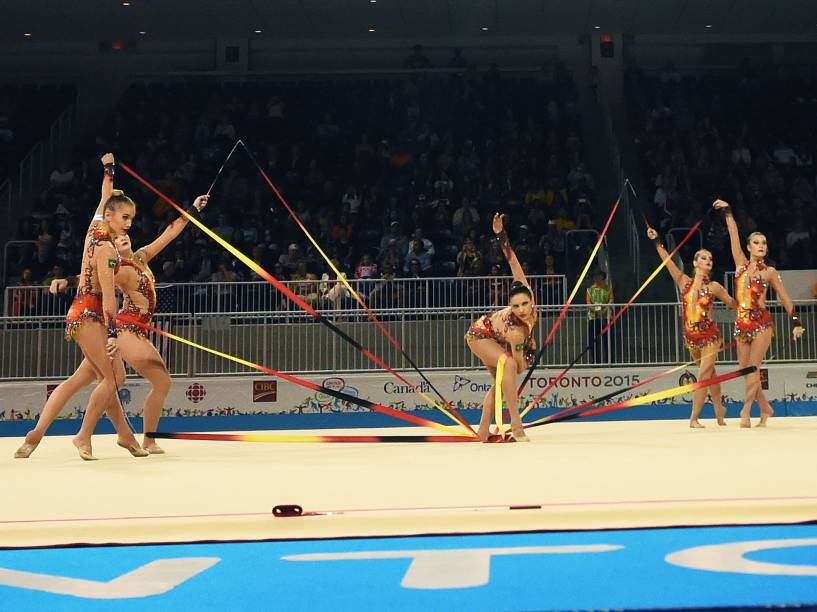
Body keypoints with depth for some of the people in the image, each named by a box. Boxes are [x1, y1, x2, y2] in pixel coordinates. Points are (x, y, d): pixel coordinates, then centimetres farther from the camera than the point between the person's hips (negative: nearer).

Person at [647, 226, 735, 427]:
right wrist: (657, 242, -13)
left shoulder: (713, 287, -2)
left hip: (710, 335, -2)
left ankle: (694, 418, -7)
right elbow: (668, 262, -8)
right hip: (691, 337, 2)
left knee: (704, 375, -11)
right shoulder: (684, 282, 1)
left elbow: (733, 303, 10)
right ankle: (719, 408, 34)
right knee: (709, 374, 17)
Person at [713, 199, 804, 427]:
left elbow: (784, 298, 5)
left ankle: (746, 411, -15)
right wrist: (727, 212, 2)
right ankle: (765, 408, 21)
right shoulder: (740, 263, 9)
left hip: (762, 323, -3)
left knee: (753, 367, -13)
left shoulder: (769, 272, 2)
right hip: (742, 323, 3)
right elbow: (734, 236, 5)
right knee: (746, 371, 5)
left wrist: (796, 322, 0)